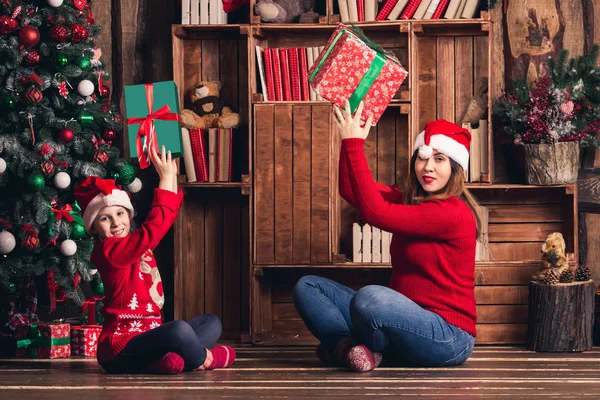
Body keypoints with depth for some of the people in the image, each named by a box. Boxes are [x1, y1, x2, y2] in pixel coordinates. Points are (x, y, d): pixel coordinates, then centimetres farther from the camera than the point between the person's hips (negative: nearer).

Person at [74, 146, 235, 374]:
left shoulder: (139, 244, 14)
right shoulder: (108, 252, -14)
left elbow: (166, 217, 22)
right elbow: (153, 229, -23)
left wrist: (171, 179, 9)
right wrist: (165, 180, -17)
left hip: (146, 339, 10)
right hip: (120, 354, -10)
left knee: (212, 322, 17)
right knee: (179, 329, -36)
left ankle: (172, 357, -13)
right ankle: (202, 359, -2)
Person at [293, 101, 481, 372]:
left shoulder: (454, 213, -15)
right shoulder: (409, 202, 13)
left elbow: (375, 212, -22)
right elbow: (350, 190, 3)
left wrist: (354, 144, -19)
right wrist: (352, 140, -6)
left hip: (447, 337, -9)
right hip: (404, 325, 9)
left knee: (370, 296, -38)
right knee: (307, 286, 4)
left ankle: (346, 346, -7)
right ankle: (360, 349, -19)